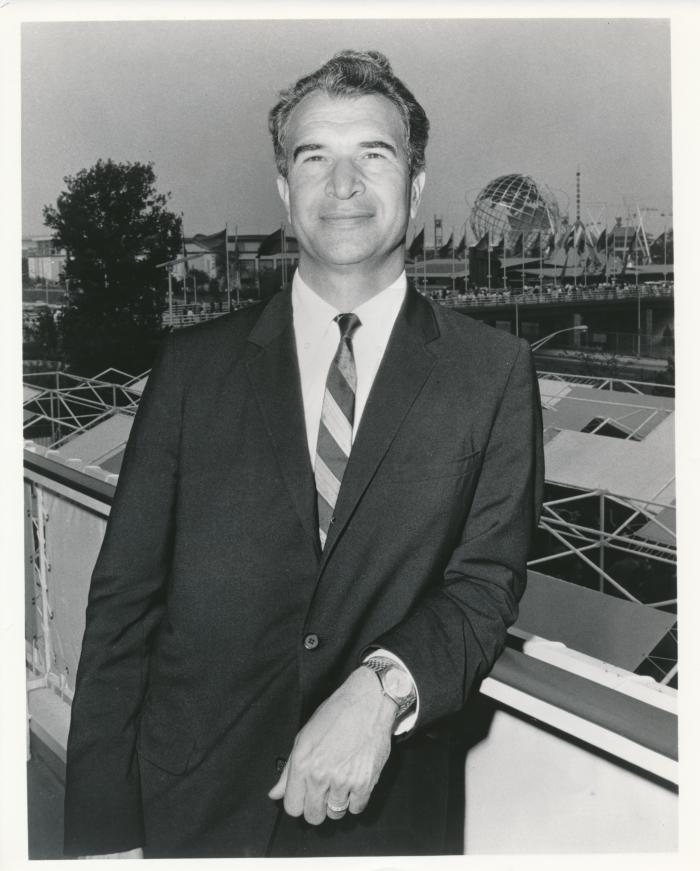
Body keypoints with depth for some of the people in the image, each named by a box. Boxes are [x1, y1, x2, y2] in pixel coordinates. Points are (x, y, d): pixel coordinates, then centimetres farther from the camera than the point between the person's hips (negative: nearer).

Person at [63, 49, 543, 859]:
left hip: (384, 813, 0)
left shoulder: (492, 371, -3)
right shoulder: (194, 362, -2)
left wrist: (383, 686, -25)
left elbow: (487, 581, -6)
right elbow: (122, 601, -4)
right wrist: (103, 833, -8)